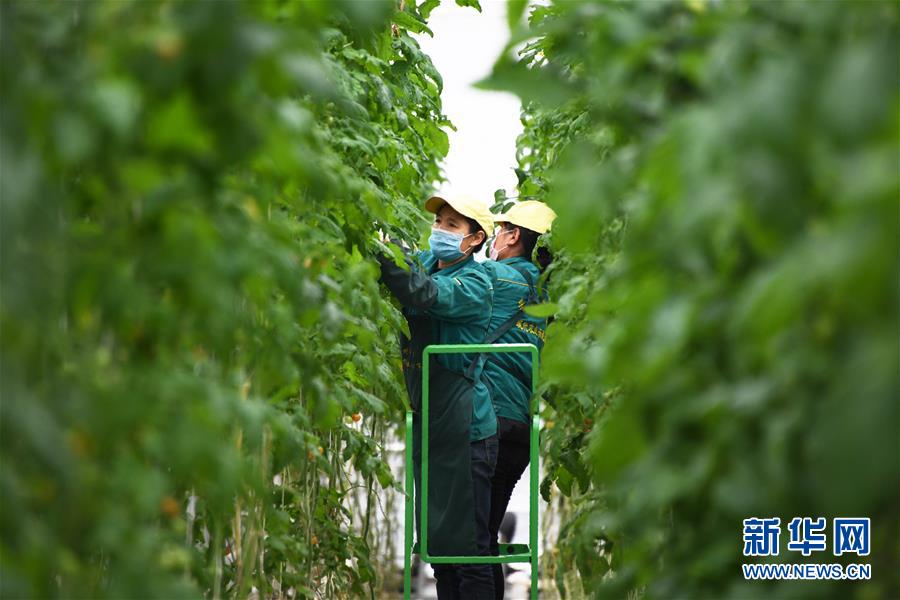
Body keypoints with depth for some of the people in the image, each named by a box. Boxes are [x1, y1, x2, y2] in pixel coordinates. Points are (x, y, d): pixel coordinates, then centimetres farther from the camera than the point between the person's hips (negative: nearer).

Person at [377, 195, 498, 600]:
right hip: (428, 422, 8)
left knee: (466, 543, -6)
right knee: (436, 538, 13)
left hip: (465, 429, -8)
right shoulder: (426, 263, 12)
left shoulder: (474, 283, -11)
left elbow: (424, 295, -28)